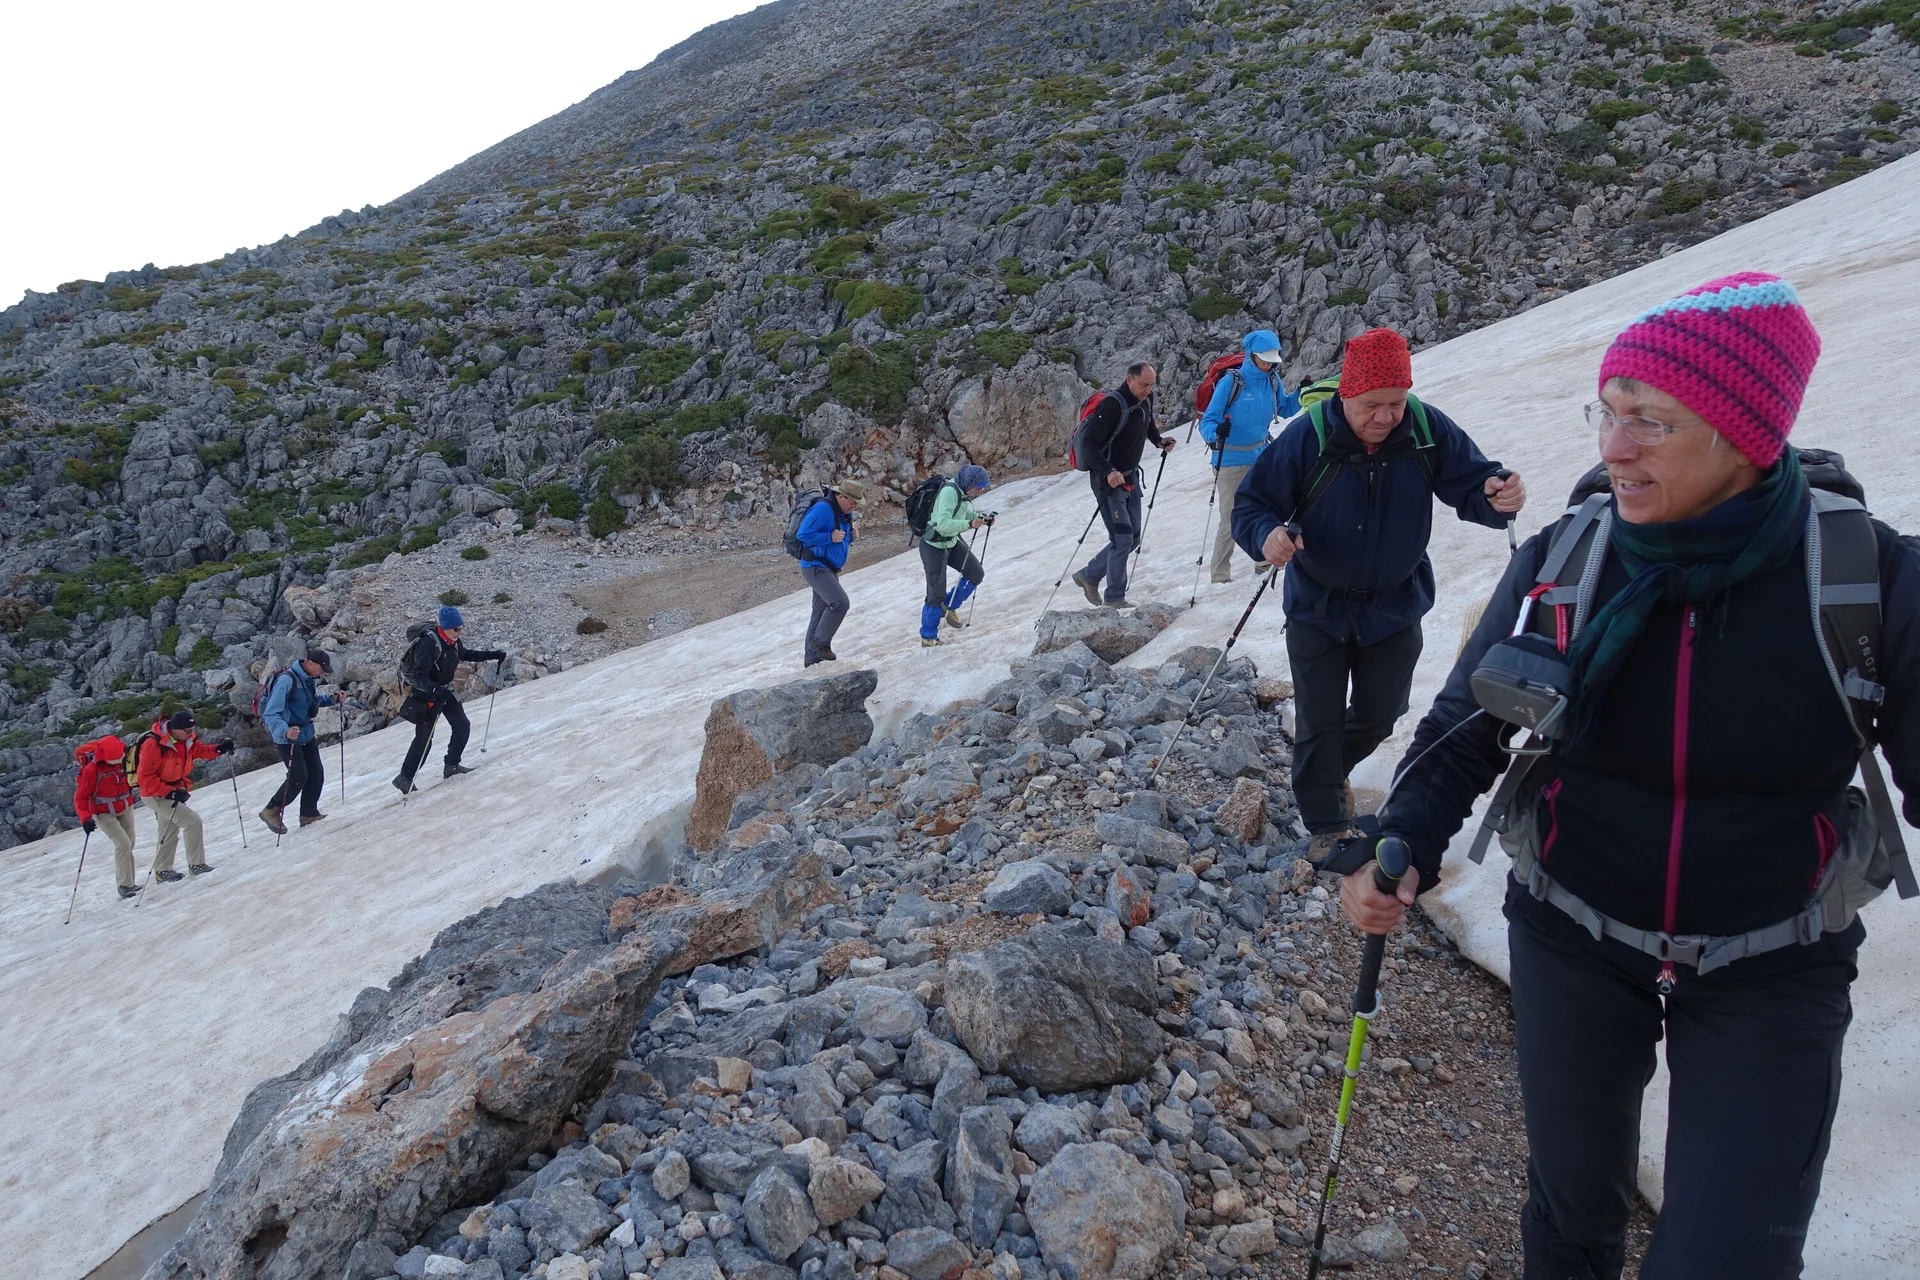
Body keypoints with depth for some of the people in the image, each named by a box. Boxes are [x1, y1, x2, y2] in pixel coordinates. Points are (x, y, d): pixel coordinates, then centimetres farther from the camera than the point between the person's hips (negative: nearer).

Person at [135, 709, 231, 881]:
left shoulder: (186, 738, -7)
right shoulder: (154, 744, -29)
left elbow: (199, 749, 11)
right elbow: (145, 777, -26)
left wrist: (219, 749, -10)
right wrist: (168, 792, -31)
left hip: (172, 792, 9)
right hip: (155, 795, -9)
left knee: (169, 832, 20)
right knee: (193, 821, -18)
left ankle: (162, 871, 36)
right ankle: (196, 864, -8)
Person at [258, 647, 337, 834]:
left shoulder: (307, 679, 4)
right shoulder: (286, 680, -25)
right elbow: (271, 713, -29)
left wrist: (332, 698, 6)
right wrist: (285, 731, -46)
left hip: (306, 734, 9)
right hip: (288, 738, -9)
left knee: (317, 773, 8)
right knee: (298, 777, -8)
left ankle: (309, 814, 22)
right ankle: (272, 811, 10)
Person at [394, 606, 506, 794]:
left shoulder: (453, 641, -3)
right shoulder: (429, 644, -28)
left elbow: (465, 654, 20)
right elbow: (419, 676, -32)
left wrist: (492, 655, 13)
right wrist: (436, 690, -47)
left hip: (444, 690, 8)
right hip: (427, 693, -8)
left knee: (462, 727, 8)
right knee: (424, 736, -7)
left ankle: (451, 766, 22)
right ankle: (405, 778, 3)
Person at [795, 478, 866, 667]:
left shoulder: (845, 513, 10)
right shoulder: (823, 509, -20)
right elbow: (803, 534, -23)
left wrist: (851, 535, 1)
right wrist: (830, 537, -24)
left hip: (829, 569, 10)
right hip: (815, 567, -10)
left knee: (822, 610, 13)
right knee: (839, 602, -20)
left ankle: (812, 657, 20)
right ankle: (821, 641, -4)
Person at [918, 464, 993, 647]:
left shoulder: (963, 492, -3)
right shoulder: (949, 492, -30)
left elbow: (966, 513, 15)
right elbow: (943, 523, -39)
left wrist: (981, 518, -2)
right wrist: (969, 524, -45)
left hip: (951, 542, 9)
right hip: (933, 547, -9)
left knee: (976, 573, 5)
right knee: (936, 593, -6)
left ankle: (949, 607, 24)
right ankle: (928, 638, 10)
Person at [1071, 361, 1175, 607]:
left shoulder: (1145, 400, 2)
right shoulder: (1113, 405, -23)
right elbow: (1089, 441, -26)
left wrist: (1159, 440, 5)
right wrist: (1107, 472, -37)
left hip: (1130, 476, 9)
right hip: (1108, 480, -9)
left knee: (1133, 537, 11)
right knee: (1122, 538, -10)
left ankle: (1089, 575, 26)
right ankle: (1115, 597, 4)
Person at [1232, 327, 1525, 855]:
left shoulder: (1429, 430, -15)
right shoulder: (1307, 437, -21)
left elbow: (1470, 484, -10)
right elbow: (1251, 505, -17)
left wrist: (1497, 494, -35)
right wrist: (1267, 534, -40)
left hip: (1395, 607, 3)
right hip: (1319, 608, -3)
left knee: (1380, 715, 19)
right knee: (1318, 722, 5)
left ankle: (1332, 769, 51)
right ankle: (1325, 826, 25)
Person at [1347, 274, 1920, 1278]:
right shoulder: (1559, 562, -11)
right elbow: (1464, 734, -5)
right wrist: (1403, 851, -22)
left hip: (1770, 977, -1)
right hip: (1571, 942, 2)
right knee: (1574, 1200, 17)